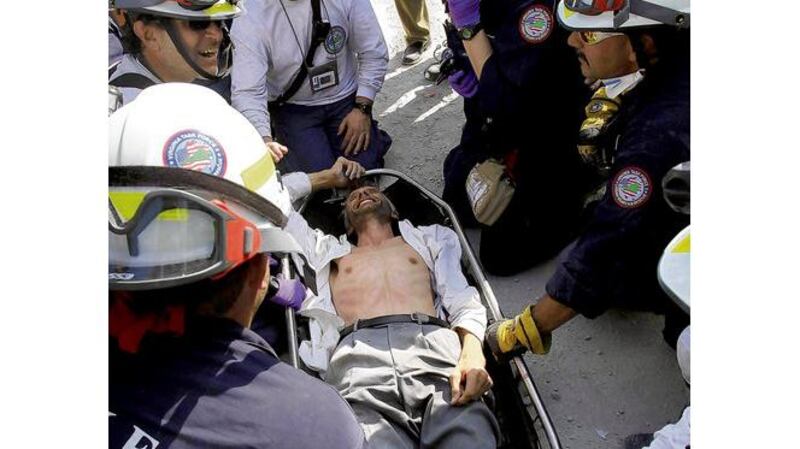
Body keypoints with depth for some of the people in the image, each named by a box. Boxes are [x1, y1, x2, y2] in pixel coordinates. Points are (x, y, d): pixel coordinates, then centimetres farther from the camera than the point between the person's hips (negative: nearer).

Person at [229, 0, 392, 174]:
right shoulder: (249, 17, -19)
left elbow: (373, 51, -5)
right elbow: (247, 92, -26)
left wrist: (362, 109, -13)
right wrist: (264, 140, -43)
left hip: (344, 99, 2)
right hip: (292, 110, -1)